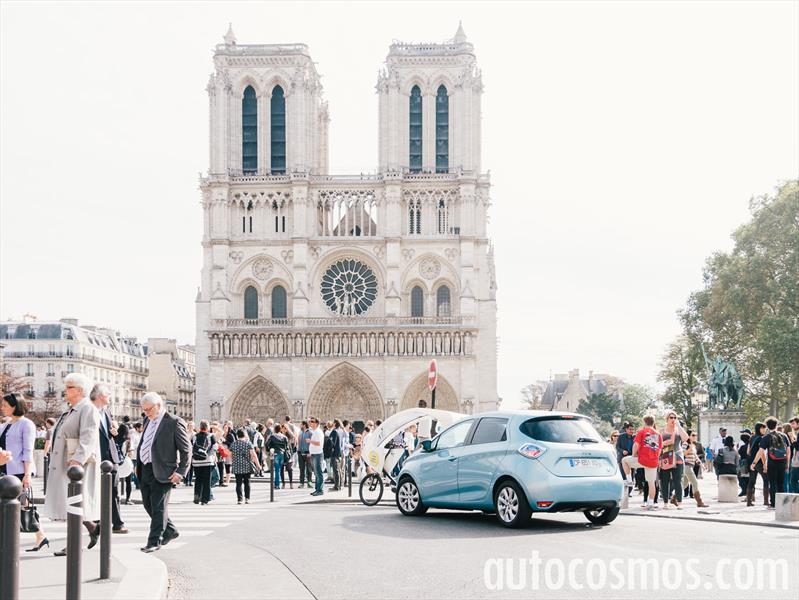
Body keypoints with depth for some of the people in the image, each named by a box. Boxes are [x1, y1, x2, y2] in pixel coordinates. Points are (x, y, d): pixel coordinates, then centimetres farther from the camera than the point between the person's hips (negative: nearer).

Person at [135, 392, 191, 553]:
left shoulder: (174, 423, -11)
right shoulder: (148, 421, 12)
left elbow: (186, 449, -9)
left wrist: (180, 472, -14)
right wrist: (138, 464, 14)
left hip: (161, 472, -8)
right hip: (145, 470, 8)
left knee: (158, 506, -3)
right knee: (148, 504, 14)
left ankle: (154, 541, 4)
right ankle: (170, 531, 31)